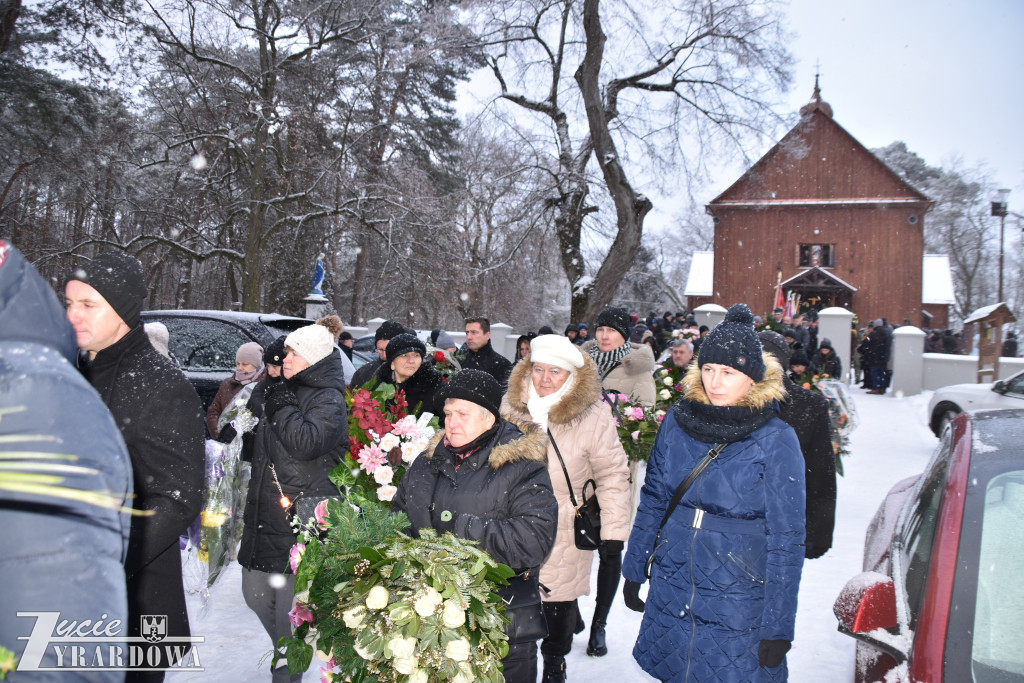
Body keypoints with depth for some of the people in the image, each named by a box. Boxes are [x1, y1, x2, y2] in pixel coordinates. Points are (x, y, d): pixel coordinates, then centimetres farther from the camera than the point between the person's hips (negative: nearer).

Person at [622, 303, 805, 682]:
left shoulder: (776, 440, -11)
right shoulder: (677, 422, 0)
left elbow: (786, 541, -9)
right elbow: (652, 502, 10)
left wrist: (778, 626, -9)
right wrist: (633, 569, 12)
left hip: (737, 608, -3)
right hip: (669, 596, 4)